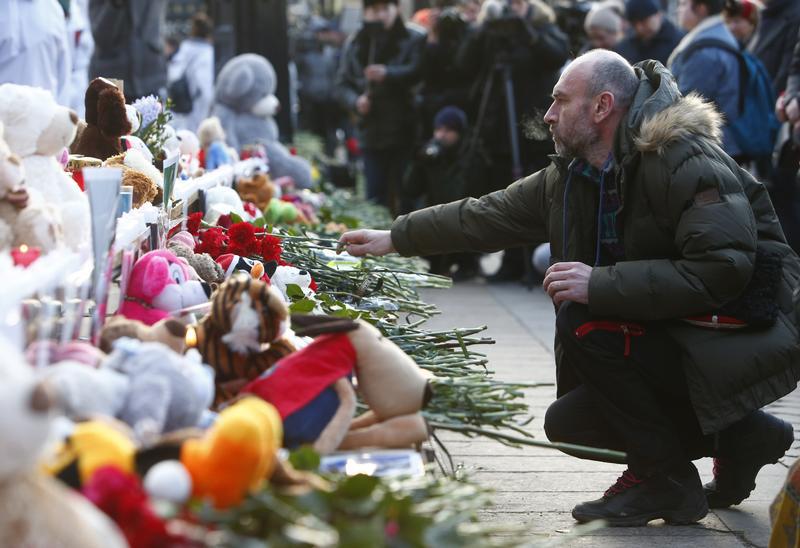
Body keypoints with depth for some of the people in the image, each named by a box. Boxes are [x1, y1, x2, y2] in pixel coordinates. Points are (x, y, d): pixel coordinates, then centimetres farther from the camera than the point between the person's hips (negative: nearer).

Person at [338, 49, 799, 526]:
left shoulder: (687, 162, -22)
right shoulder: (572, 176, 5)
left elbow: (721, 270, -32)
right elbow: (491, 214, 13)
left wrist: (601, 284, -32)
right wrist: (393, 238, 15)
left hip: (751, 335, -9)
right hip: (674, 333, 9)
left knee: (586, 324, -23)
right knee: (568, 422, 7)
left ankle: (665, 480, -9)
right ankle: (740, 436, 12)